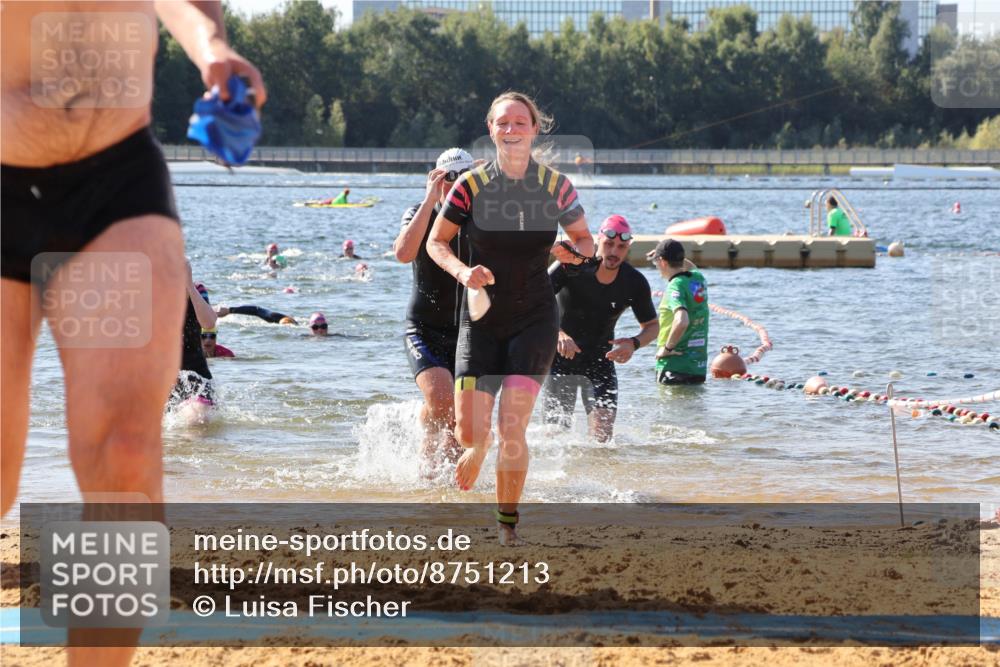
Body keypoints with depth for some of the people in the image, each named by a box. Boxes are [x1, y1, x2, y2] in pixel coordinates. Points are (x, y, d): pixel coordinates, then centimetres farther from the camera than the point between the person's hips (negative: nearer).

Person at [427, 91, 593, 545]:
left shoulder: (556, 186, -3)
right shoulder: (472, 185, -5)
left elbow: (584, 239, 9)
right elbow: (436, 242, 2)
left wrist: (573, 251, -14)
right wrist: (462, 271, -18)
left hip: (534, 320, -1)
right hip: (481, 319, 1)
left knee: (511, 428, -12)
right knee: (469, 431, -5)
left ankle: (507, 521, 6)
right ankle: (478, 446, 35)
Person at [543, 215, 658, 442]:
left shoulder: (635, 283, -11)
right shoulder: (571, 266, -21)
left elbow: (652, 325, 4)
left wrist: (634, 343, -20)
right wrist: (558, 334, -47)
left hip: (600, 360, 2)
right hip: (561, 357, -1)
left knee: (603, 427, -16)